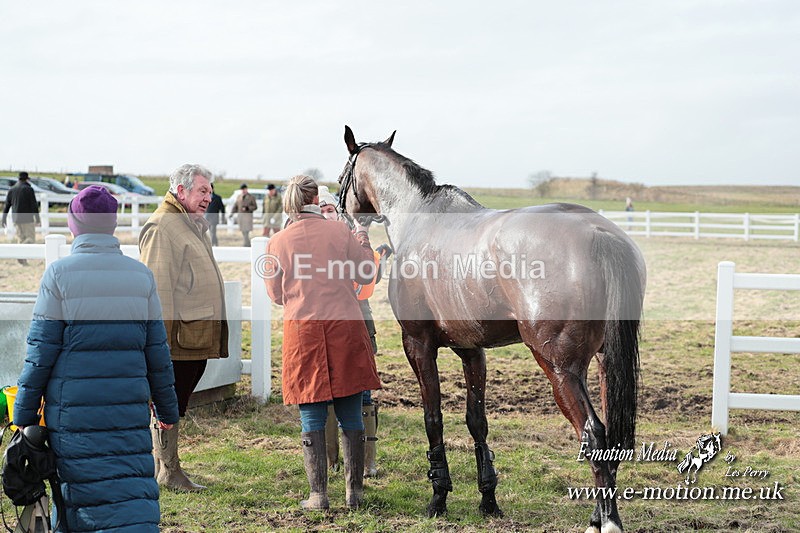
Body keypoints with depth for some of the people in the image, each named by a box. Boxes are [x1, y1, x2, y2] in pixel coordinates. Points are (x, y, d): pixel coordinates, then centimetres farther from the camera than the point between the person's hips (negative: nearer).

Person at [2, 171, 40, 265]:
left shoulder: (11, 190, 8)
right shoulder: (29, 189, -7)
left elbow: (6, 206, 10)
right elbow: (34, 204, -12)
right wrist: (37, 217, -9)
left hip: (16, 219, 5)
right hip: (28, 218, -5)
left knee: (21, 239, 14)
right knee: (30, 239, 1)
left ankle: (23, 260, 8)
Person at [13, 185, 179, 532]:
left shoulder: (59, 274, -5)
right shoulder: (140, 276, 4)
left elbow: (40, 353, -4)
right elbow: (157, 352, 8)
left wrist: (23, 415, 4)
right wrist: (167, 409, 18)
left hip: (73, 411, -2)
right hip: (129, 411, 2)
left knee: (78, 483, 8)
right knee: (130, 488, 5)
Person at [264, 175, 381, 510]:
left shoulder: (277, 243, -1)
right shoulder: (341, 233, -1)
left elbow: (276, 295, 7)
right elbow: (365, 275, 9)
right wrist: (363, 241, 23)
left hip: (302, 329, 0)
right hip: (345, 325, 1)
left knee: (312, 417, 7)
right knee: (350, 415, 9)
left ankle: (318, 493, 6)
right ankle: (354, 491, 14)